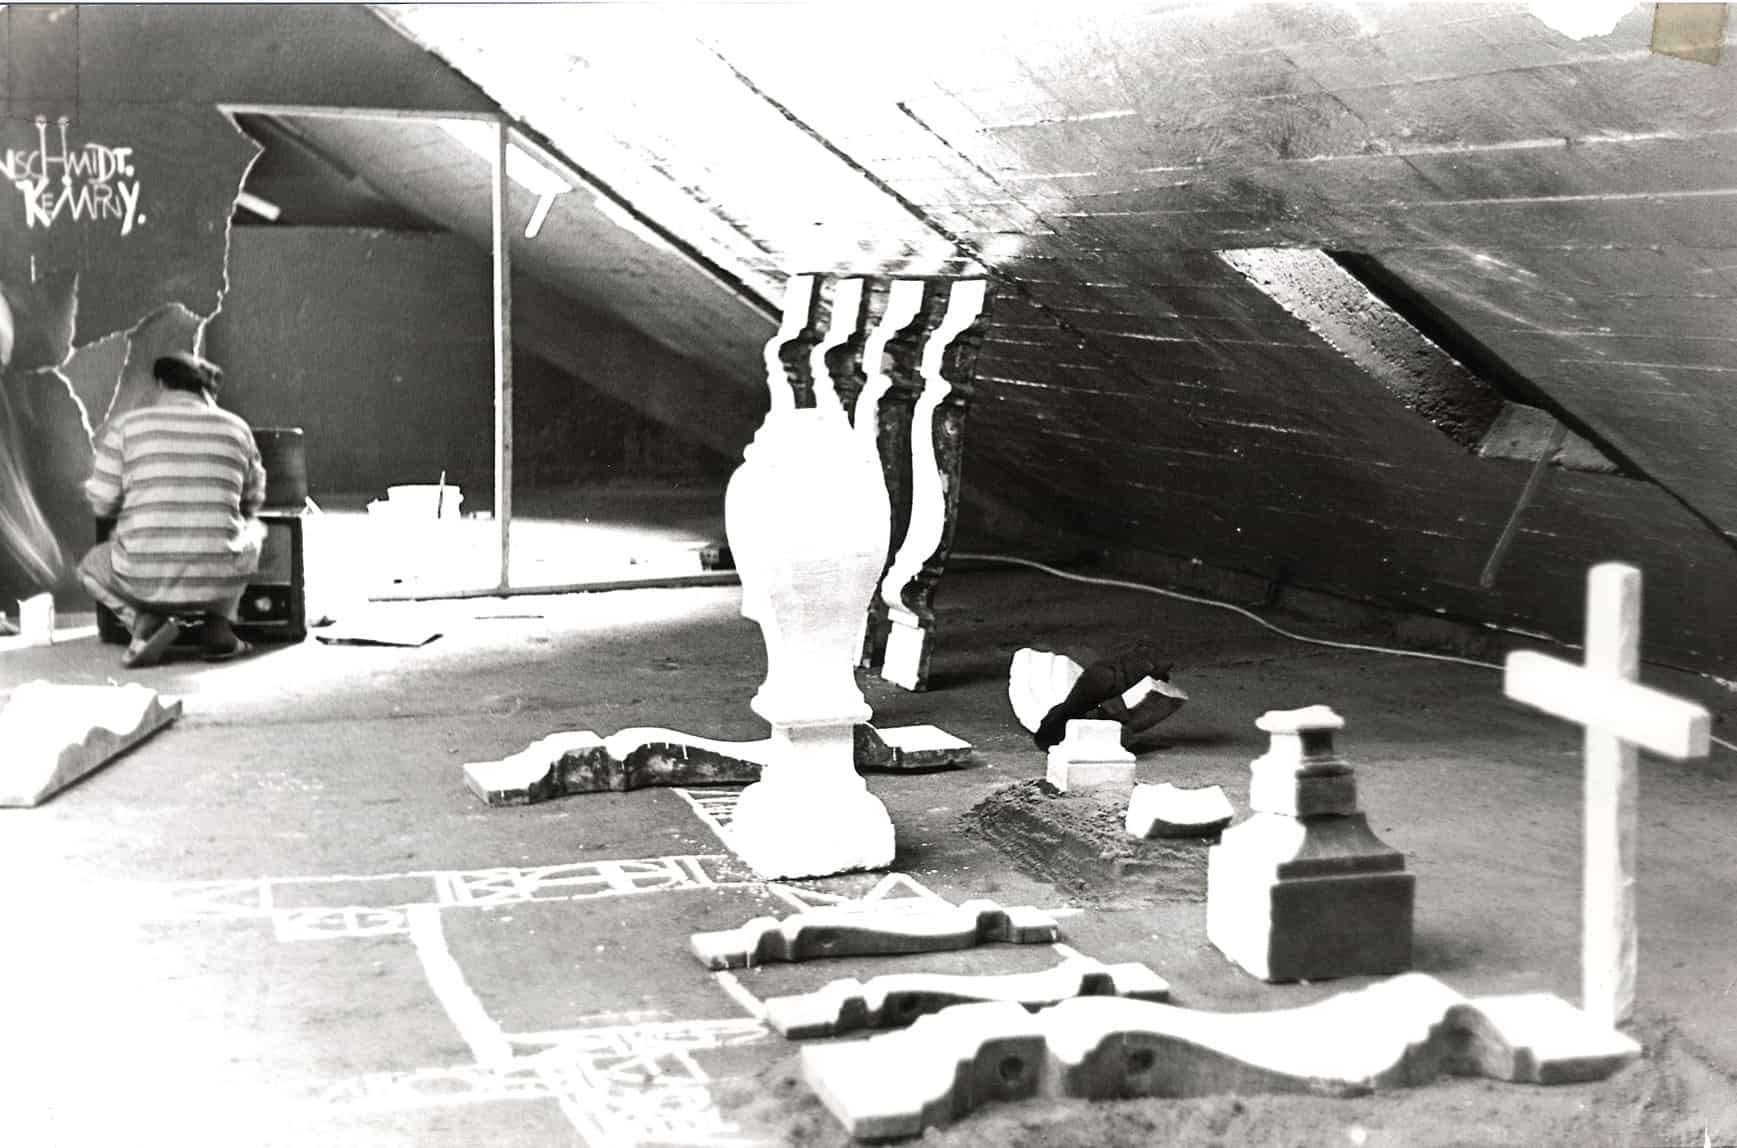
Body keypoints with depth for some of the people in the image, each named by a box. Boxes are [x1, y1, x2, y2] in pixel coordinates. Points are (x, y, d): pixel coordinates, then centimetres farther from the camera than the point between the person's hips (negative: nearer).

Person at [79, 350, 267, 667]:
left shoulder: (126, 425, 0)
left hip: (146, 580, -1)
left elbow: (100, 503, 4)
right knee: (253, 529, 35)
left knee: (91, 567, 34)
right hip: (218, 580, 1)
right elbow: (253, 501, 18)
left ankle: (145, 620, 3)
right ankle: (219, 625, 13)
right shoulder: (236, 428, 6)